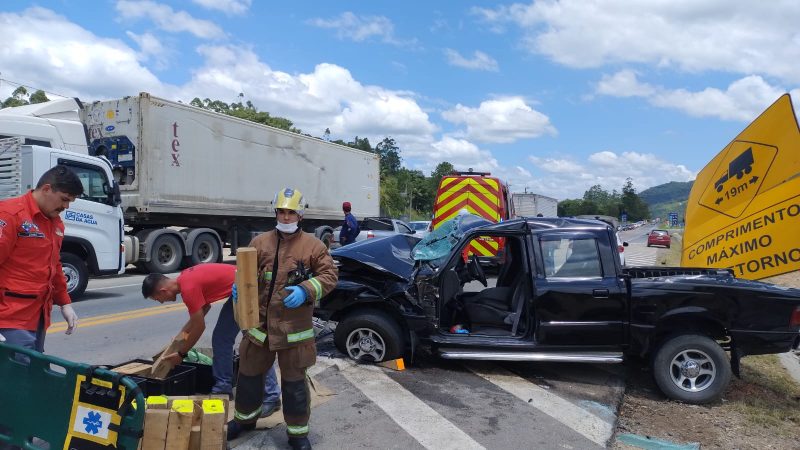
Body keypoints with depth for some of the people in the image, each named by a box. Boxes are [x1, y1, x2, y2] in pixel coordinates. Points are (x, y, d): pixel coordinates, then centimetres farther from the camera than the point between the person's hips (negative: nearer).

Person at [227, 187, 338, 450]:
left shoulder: (313, 245, -3)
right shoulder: (260, 242, 5)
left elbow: (329, 275, -5)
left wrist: (306, 290, -20)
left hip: (295, 327, -3)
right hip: (260, 322, 4)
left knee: (294, 382, 6)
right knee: (249, 373, 18)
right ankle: (244, 419, 43)